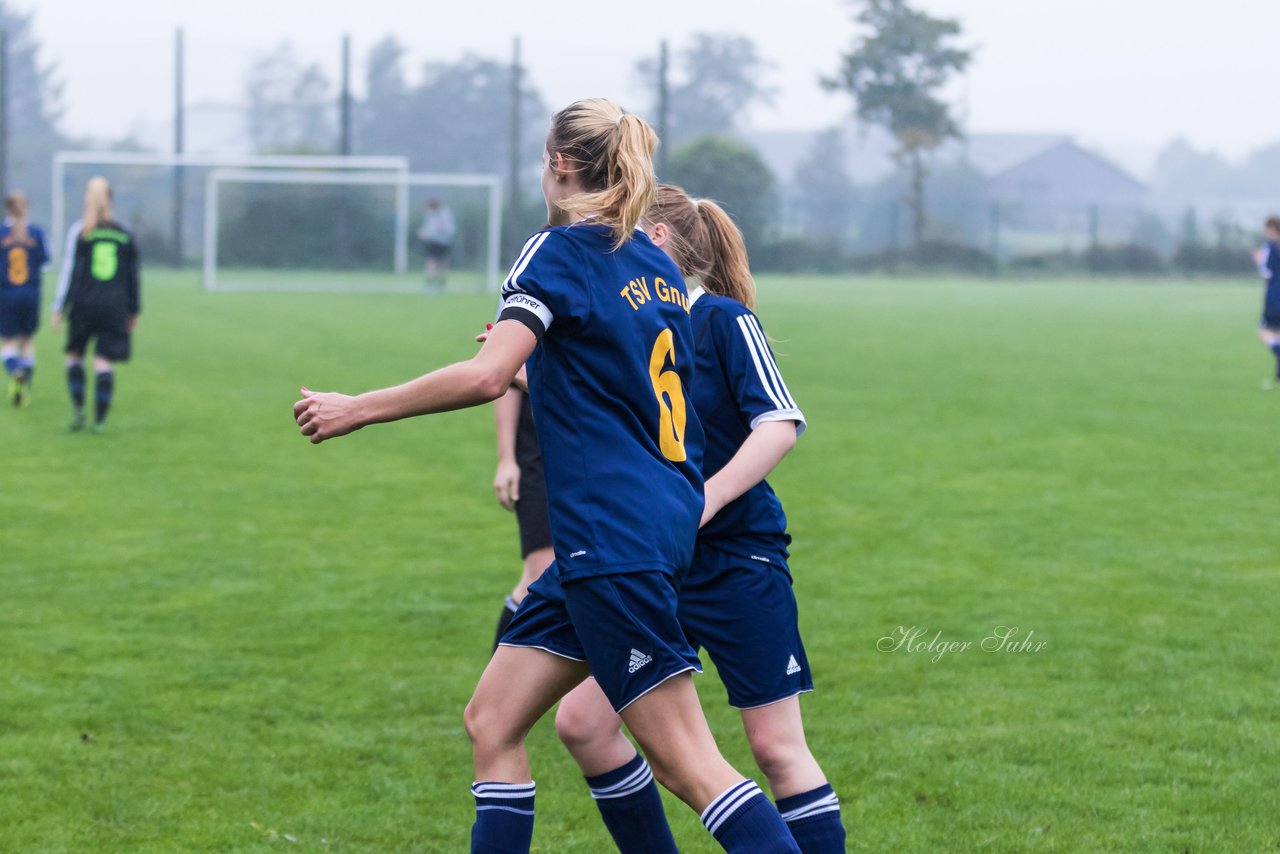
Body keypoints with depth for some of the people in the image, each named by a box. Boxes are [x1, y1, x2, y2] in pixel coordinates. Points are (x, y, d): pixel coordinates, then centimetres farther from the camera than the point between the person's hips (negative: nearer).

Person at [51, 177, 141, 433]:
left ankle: (77, 408, 1)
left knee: (75, 354, 15)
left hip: (84, 305, -1)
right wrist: (134, 311, 17)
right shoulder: (124, 234, 5)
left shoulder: (79, 232, -4)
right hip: (115, 307, 2)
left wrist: (59, 308, -1)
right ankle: (100, 419, -2)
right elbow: (133, 276, 9)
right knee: (104, 361, 2)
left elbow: (70, 272, -5)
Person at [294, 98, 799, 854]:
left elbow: (488, 374, -22)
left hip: (613, 537, -9)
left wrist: (355, 410, -15)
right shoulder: (658, 264, 14)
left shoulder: (562, 250, -10)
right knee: (492, 721, 12)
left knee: (686, 761, -9)